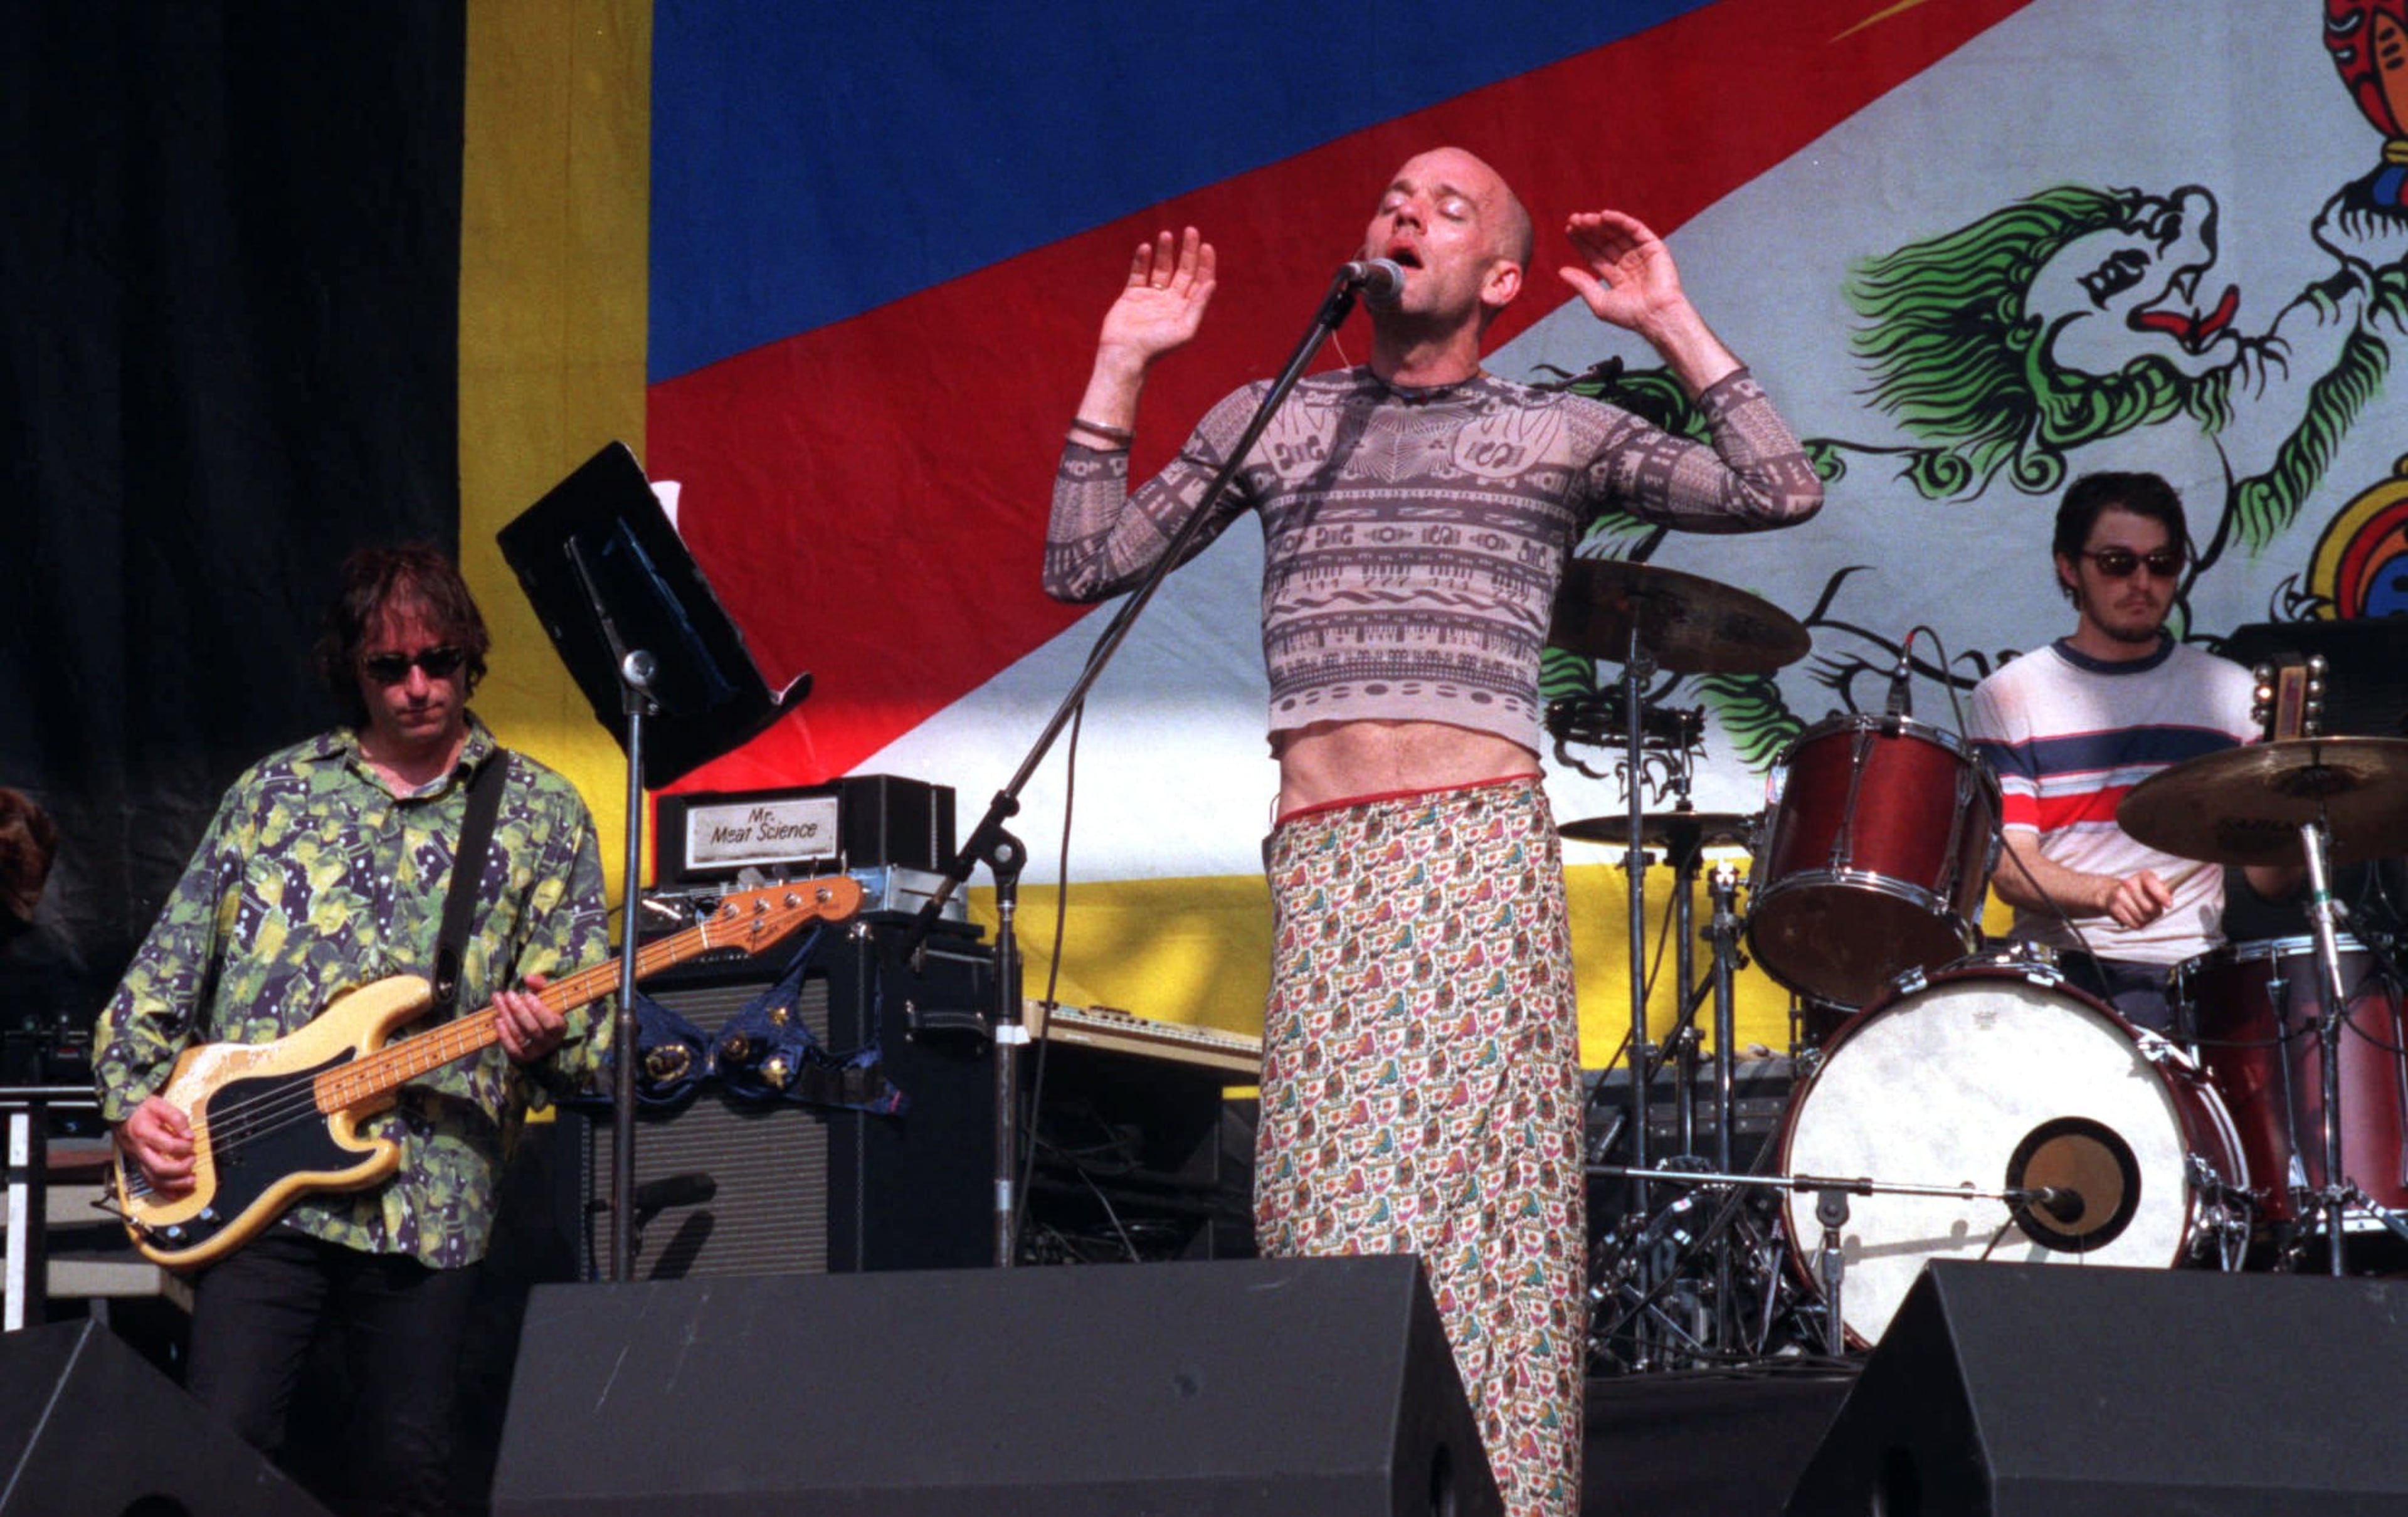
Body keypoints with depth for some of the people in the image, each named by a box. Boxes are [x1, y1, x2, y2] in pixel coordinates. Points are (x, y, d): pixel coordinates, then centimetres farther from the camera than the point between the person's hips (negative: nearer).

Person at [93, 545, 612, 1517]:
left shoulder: (541, 813, 9)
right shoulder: (272, 793, 14)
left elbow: (592, 1014, 5)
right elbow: (167, 966, 16)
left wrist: (546, 1041, -17)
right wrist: (131, 1098, 3)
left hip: (431, 1205, -1)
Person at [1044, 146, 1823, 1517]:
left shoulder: (1563, 436, 13)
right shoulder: (1271, 421, 19)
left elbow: (1782, 492, 5)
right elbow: (1084, 568, 15)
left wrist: (1674, 327, 6)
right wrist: (1122, 368, 12)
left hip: (1484, 850, -2)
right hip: (1324, 861, 2)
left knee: (1480, 1181, -8)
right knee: (1330, 1197, -6)